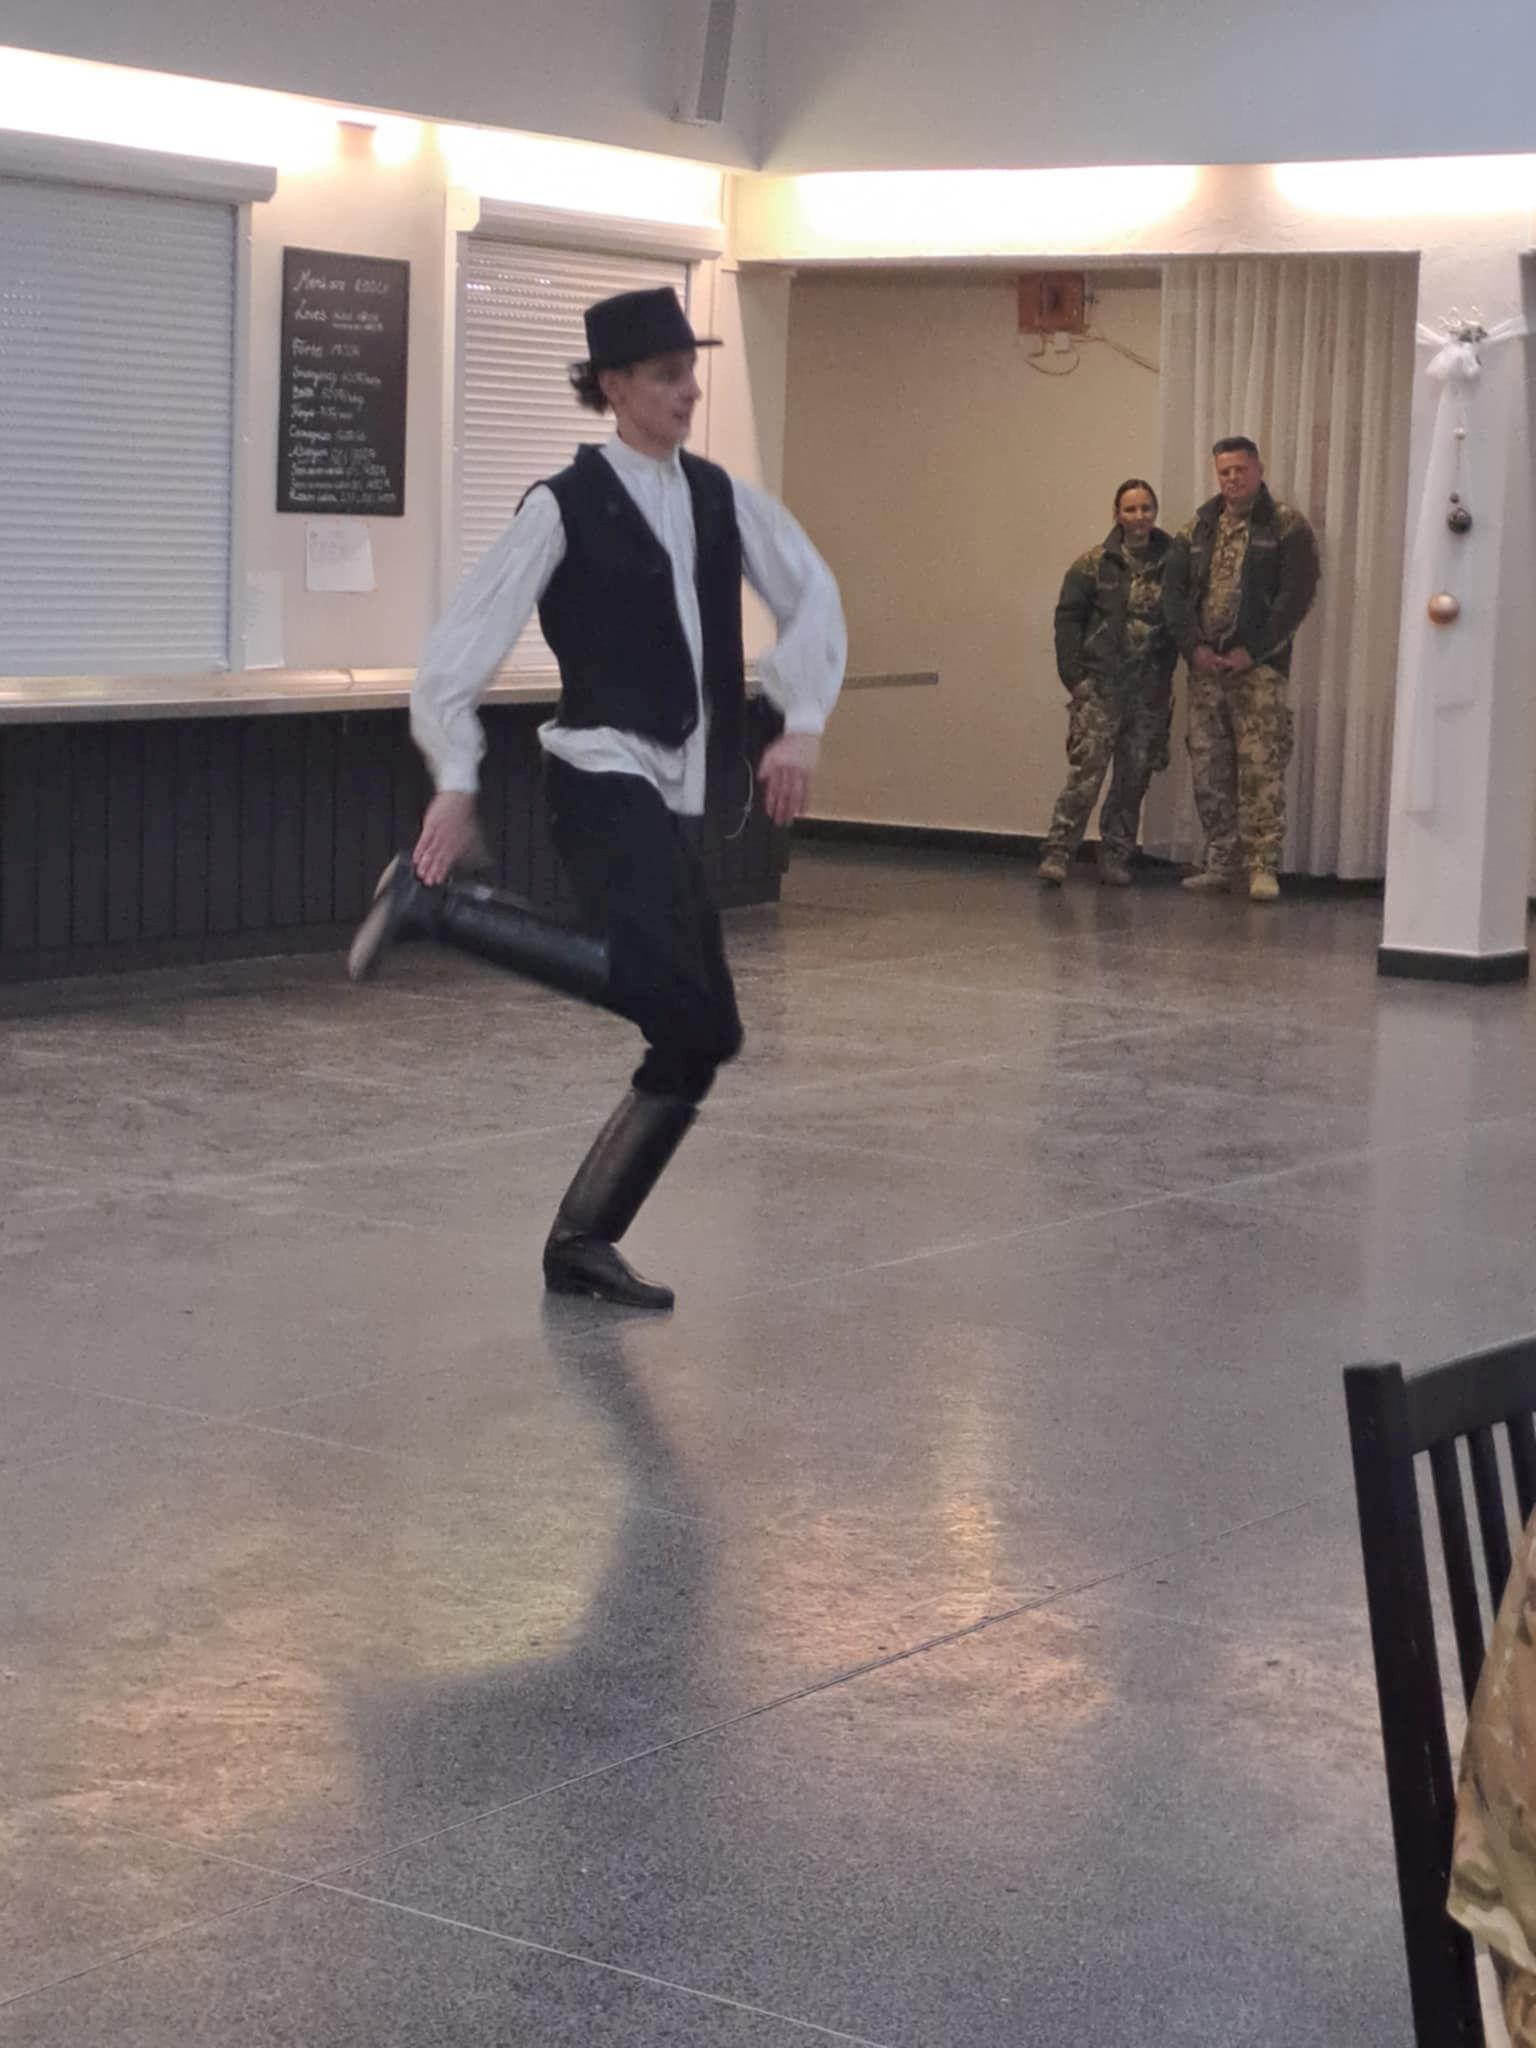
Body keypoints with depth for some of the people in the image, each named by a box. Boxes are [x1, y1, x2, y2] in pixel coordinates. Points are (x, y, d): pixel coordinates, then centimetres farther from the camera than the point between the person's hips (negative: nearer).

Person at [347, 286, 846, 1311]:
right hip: (605, 780, -8)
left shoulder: (717, 494, 12)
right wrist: (456, 786, -10)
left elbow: (811, 592, 14)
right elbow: (461, 646, -6)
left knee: (705, 1036, 6)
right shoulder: (564, 506, -6)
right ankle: (436, 901, -16)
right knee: (668, 991, -30)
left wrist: (802, 724, 0)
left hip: (674, 800, 8)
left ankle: (584, 1239, 15)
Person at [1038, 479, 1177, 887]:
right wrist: (1074, 675, -6)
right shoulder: (1094, 564, 1)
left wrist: (1172, 679, 1)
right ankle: (1057, 853, -9)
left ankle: (1115, 858, 14)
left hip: (1150, 691, 3)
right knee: (1085, 770, -11)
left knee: (1134, 778, 6)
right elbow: (1067, 619, 0)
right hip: (1100, 686, -3)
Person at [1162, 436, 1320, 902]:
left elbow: (1296, 596, -8)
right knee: (1208, 769, 6)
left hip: (1258, 667, -5)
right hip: (1206, 666, 5)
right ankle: (1221, 863, 13)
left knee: (1261, 769, -9)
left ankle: (1262, 867, -9)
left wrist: (1250, 652, -13)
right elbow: (1174, 589, 9)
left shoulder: (1286, 527, 0)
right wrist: (1194, 647, -5)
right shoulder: (1198, 528, 14)